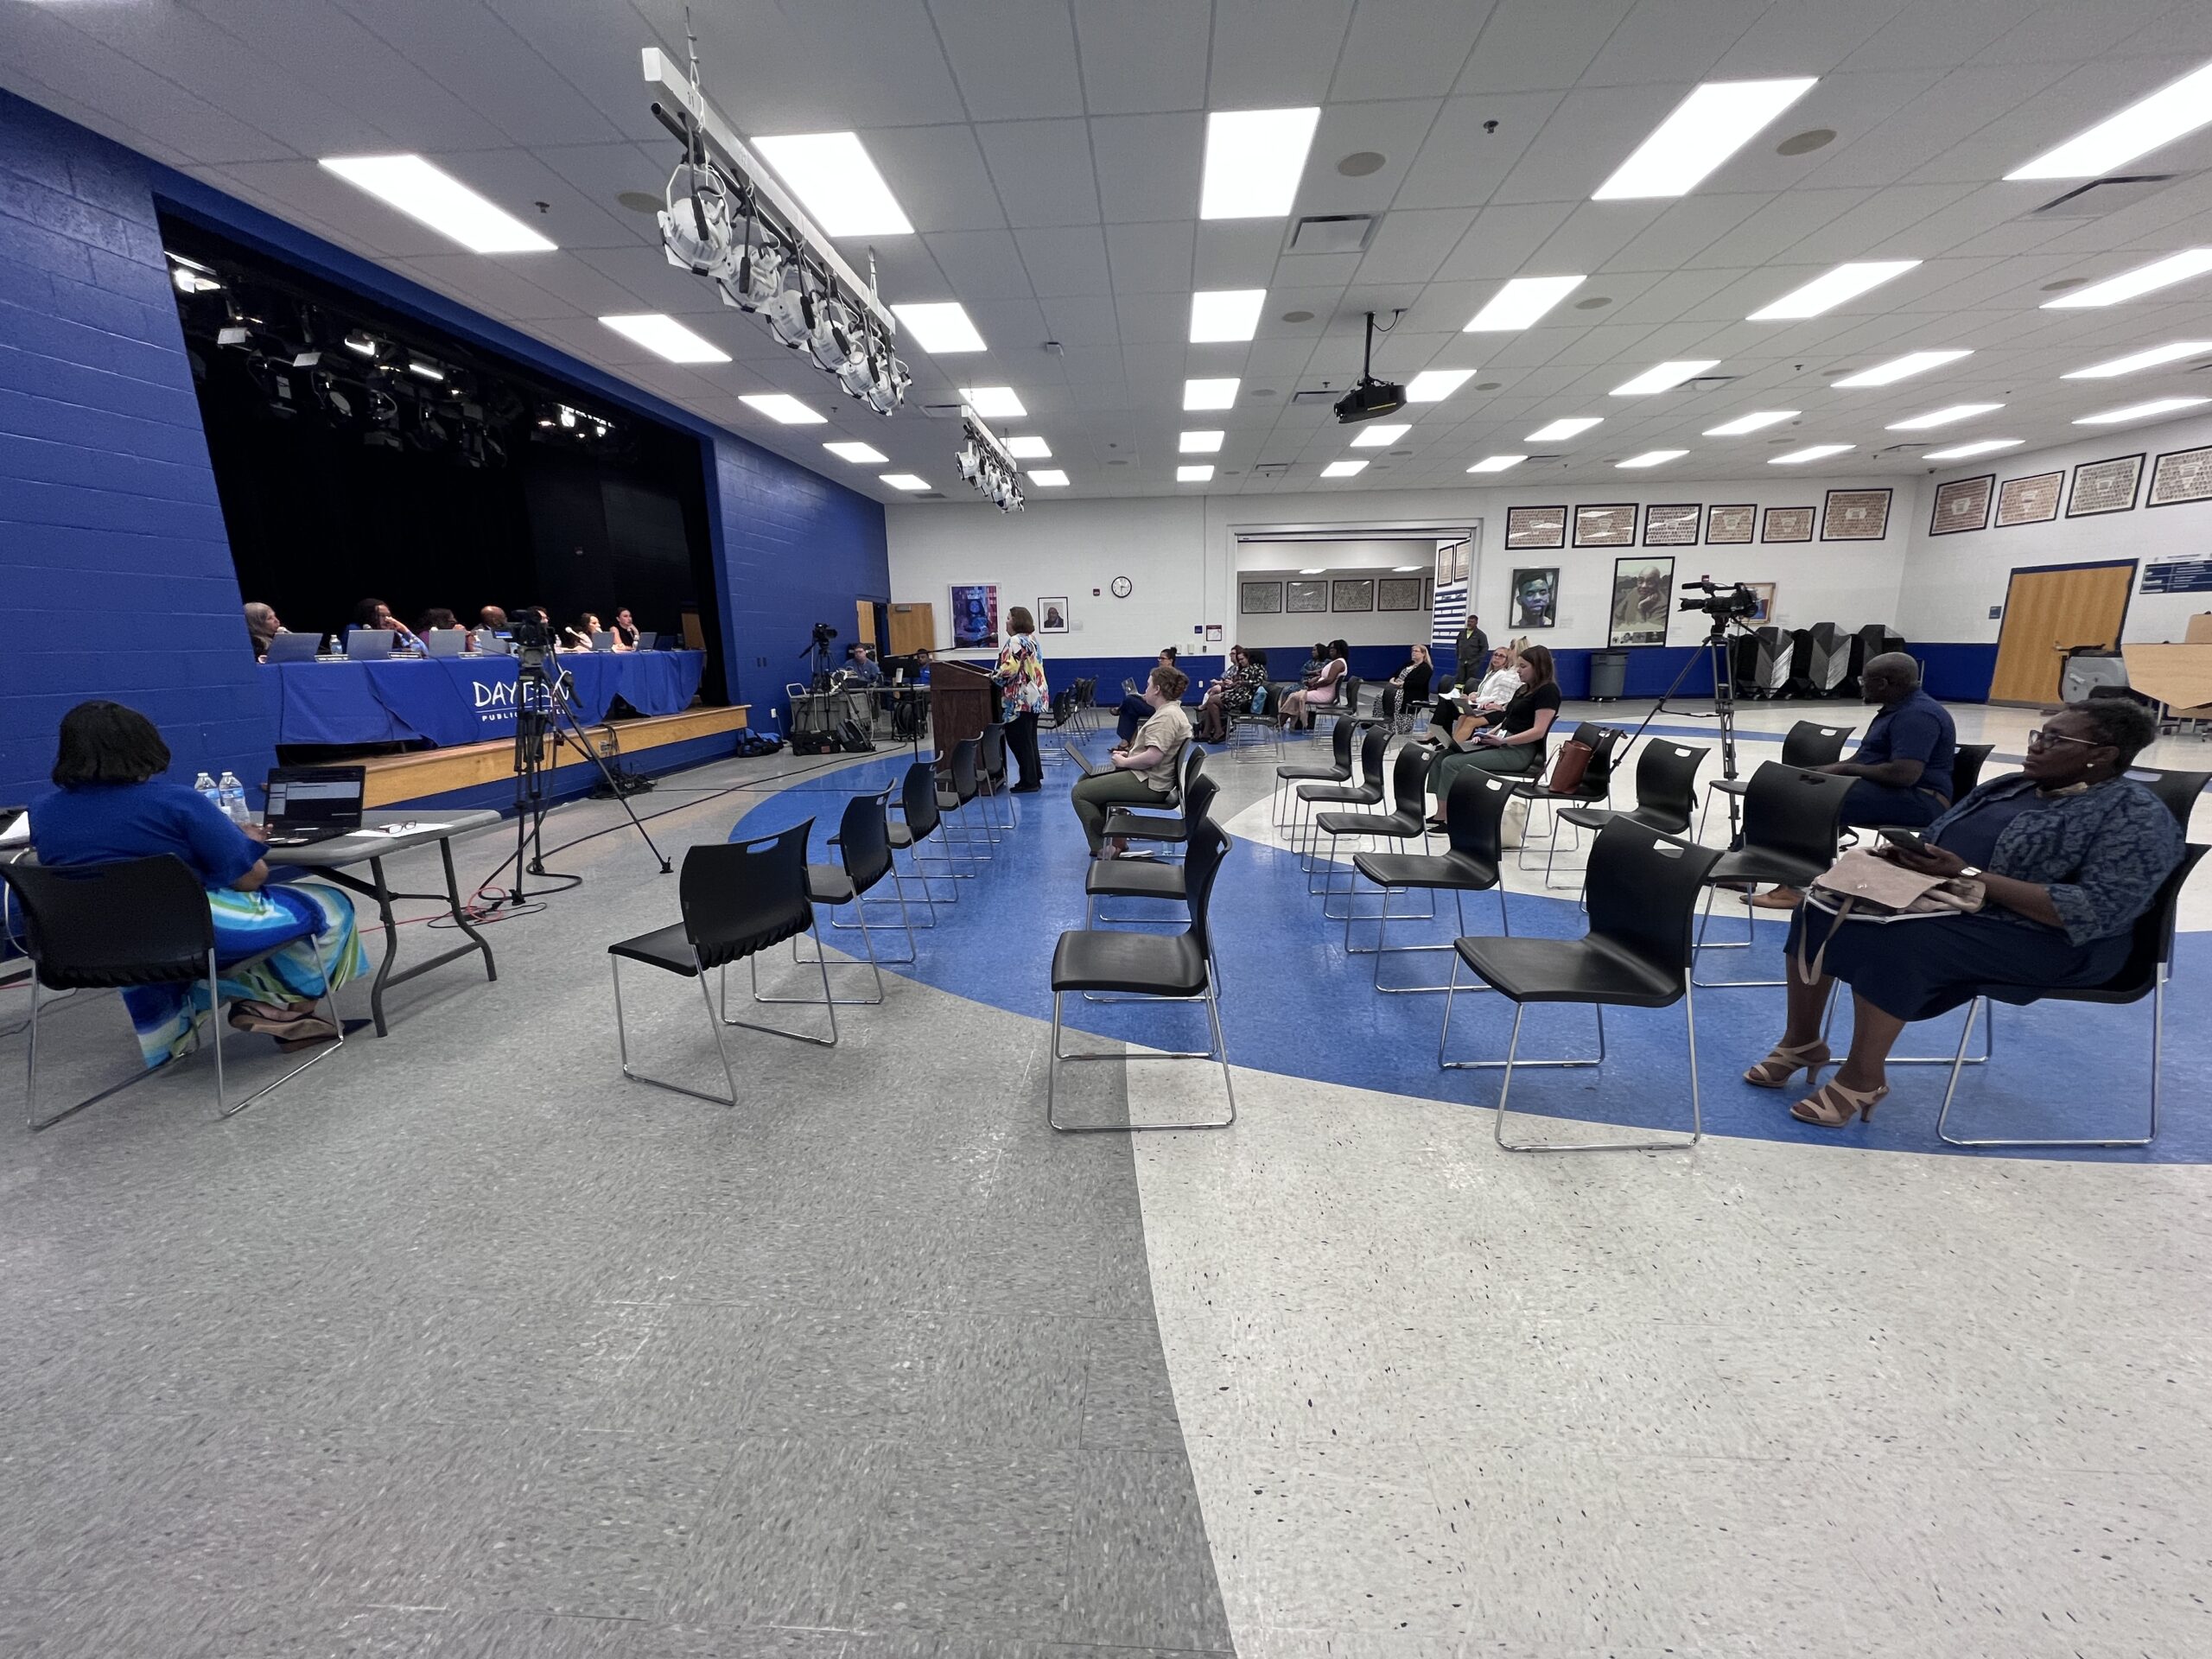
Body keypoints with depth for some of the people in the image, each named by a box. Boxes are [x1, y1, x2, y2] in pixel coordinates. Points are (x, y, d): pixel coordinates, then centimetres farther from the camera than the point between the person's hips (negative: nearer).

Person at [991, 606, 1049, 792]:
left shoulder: (1016, 641, -15)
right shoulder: (1031, 639, 16)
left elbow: (1009, 669, -25)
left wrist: (992, 676, -7)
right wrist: (997, 674, 21)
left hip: (1020, 700, -10)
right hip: (1035, 697, 10)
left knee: (1019, 740, -3)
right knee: (1029, 738, 15)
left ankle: (1029, 782, 0)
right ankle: (1035, 777, 20)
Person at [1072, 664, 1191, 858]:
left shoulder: (1167, 716, -21)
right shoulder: (1168, 711, 13)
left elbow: (1152, 757, -30)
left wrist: (1124, 762, -14)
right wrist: (1129, 753, 7)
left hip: (1148, 783, -11)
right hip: (1146, 776, 11)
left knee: (1079, 793, -10)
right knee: (1085, 780, 18)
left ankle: (1103, 849, -3)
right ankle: (1113, 838, 17)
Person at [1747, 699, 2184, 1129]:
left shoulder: (2139, 817, -8)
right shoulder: (2008, 786, 14)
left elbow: (2100, 911, -20)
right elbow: (1937, 842, 17)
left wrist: (1970, 876, -25)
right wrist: (1904, 854, -8)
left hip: (2039, 938, -8)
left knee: (1894, 940, -34)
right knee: (1823, 905, -11)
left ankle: (1862, 1077, -18)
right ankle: (1802, 1040, -4)